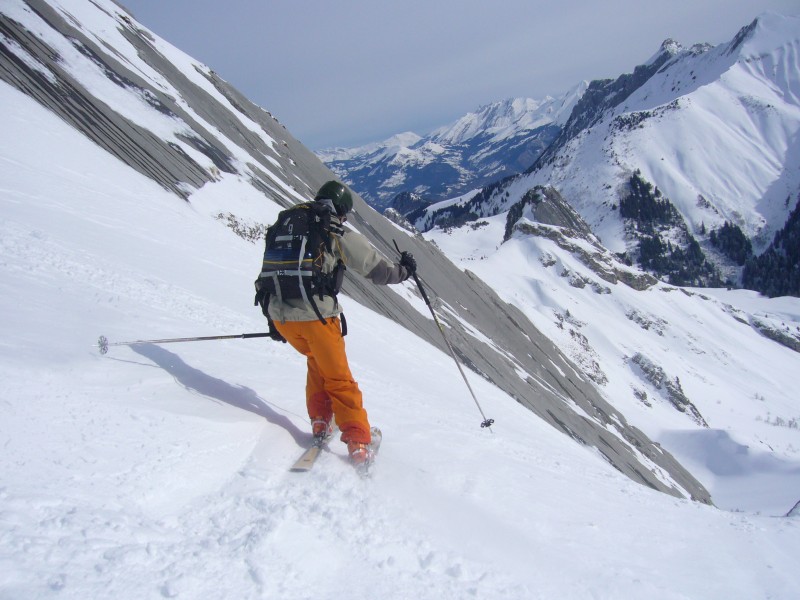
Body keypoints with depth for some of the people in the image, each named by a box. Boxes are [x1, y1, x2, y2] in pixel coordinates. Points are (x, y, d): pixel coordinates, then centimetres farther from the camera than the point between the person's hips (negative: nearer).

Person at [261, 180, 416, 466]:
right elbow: (379, 271, 0)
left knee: (316, 360, 30)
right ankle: (359, 444, 6)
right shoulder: (340, 235, -1)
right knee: (338, 378, 9)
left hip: (280, 316, 5)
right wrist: (404, 269, 21)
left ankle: (320, 421, 25)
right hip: (316, 317, -5)